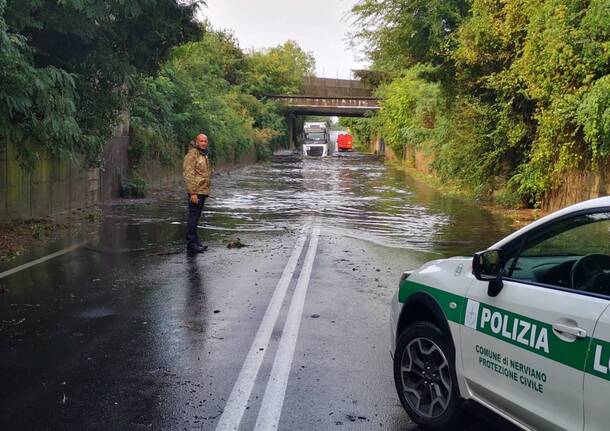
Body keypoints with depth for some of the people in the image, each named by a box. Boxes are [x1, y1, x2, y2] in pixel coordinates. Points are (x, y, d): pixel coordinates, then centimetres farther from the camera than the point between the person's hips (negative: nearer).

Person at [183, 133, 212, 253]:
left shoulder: (203, 155, 17)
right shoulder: (192, 154, -13)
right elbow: (188, 175, -19)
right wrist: (192, 193, -23)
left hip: (202, 191, 9)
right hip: (195, 192, -9)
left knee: (195, 218, 14)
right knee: (193, 218, -7)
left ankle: (195, 242, 21)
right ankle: (191, 244, -5)